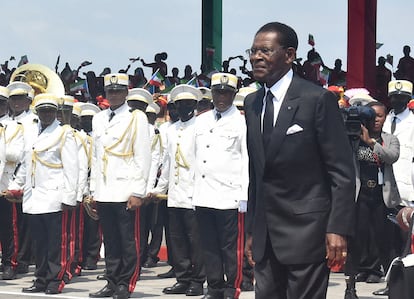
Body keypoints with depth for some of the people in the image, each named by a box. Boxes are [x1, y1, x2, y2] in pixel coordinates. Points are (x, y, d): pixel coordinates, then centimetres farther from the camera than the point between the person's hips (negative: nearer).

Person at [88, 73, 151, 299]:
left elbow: (143, 158, -6)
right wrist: (93, 190, 13)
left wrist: (138, 192, -12)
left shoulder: (136, 118, -2)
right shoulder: (98, 119, 15)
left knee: (128, 241, -2)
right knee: (110, 240, 9)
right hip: (103, 193, 5)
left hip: (125, 193, -5)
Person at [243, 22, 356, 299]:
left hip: (306, 231, -6)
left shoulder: (318, 99, -8)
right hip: (265, 237, 6)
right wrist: (252, 229, 15)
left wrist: (338, 229, -17)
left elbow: (342, 172, -10)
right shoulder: (252, 103, 12)